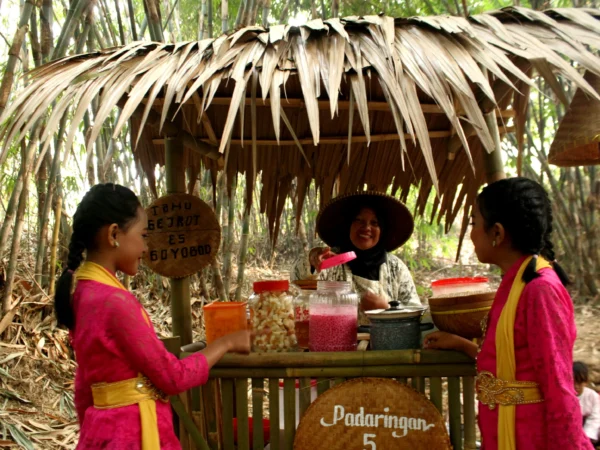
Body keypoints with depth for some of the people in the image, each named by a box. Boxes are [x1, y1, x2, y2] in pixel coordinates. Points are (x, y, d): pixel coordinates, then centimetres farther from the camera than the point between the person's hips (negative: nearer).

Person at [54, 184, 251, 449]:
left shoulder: (82, 291, 4)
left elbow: (84, 386, 11)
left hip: (107, 429, 8)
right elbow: (173, 377, -17)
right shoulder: (115, 302, -23)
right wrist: (226, 343, -5)